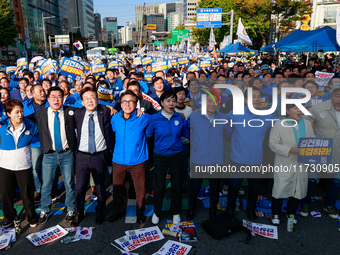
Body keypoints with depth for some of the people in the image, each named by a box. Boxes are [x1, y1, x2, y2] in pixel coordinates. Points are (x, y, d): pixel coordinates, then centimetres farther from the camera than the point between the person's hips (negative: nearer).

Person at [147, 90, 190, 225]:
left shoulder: (180, 117, -3)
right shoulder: (154, 118, -8)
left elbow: (187, 134, 5)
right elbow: (148, 134, 3)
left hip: (177, 156, 2)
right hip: (160, 157, -1)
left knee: (176, 186, 13)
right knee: (159, 187, 8)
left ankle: (176, 213, 34)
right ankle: (156, 213, 33)